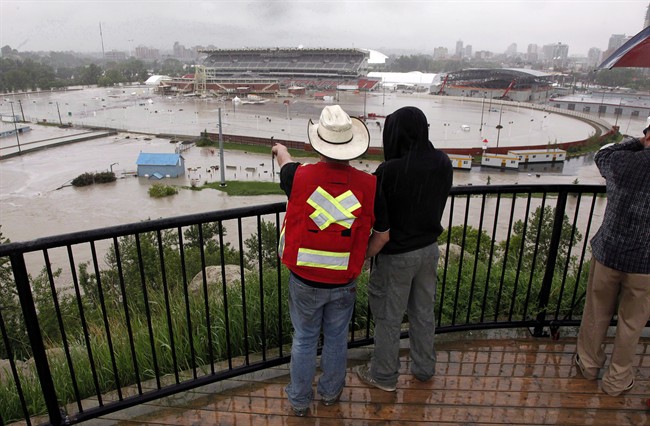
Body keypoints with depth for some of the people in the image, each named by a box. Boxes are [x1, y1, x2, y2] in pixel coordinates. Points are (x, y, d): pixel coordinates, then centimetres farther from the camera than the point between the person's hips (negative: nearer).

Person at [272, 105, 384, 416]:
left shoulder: (300, 176, -19)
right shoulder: (368, 185, -17)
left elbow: (285, 164, 7)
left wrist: (280, 150, 29)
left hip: (304, 280, 0)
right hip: (344, 282, 1)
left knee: (304, 340, 18)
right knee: (336, 338, 21)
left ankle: (299, 400, 37)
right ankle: (330, 392, 44)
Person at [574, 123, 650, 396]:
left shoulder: (624, 161, -13)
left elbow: (602, 155, 10)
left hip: (608, 253, 1)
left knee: (597, 313, 21)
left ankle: (589, 363, 41)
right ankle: (617, 379, 35)